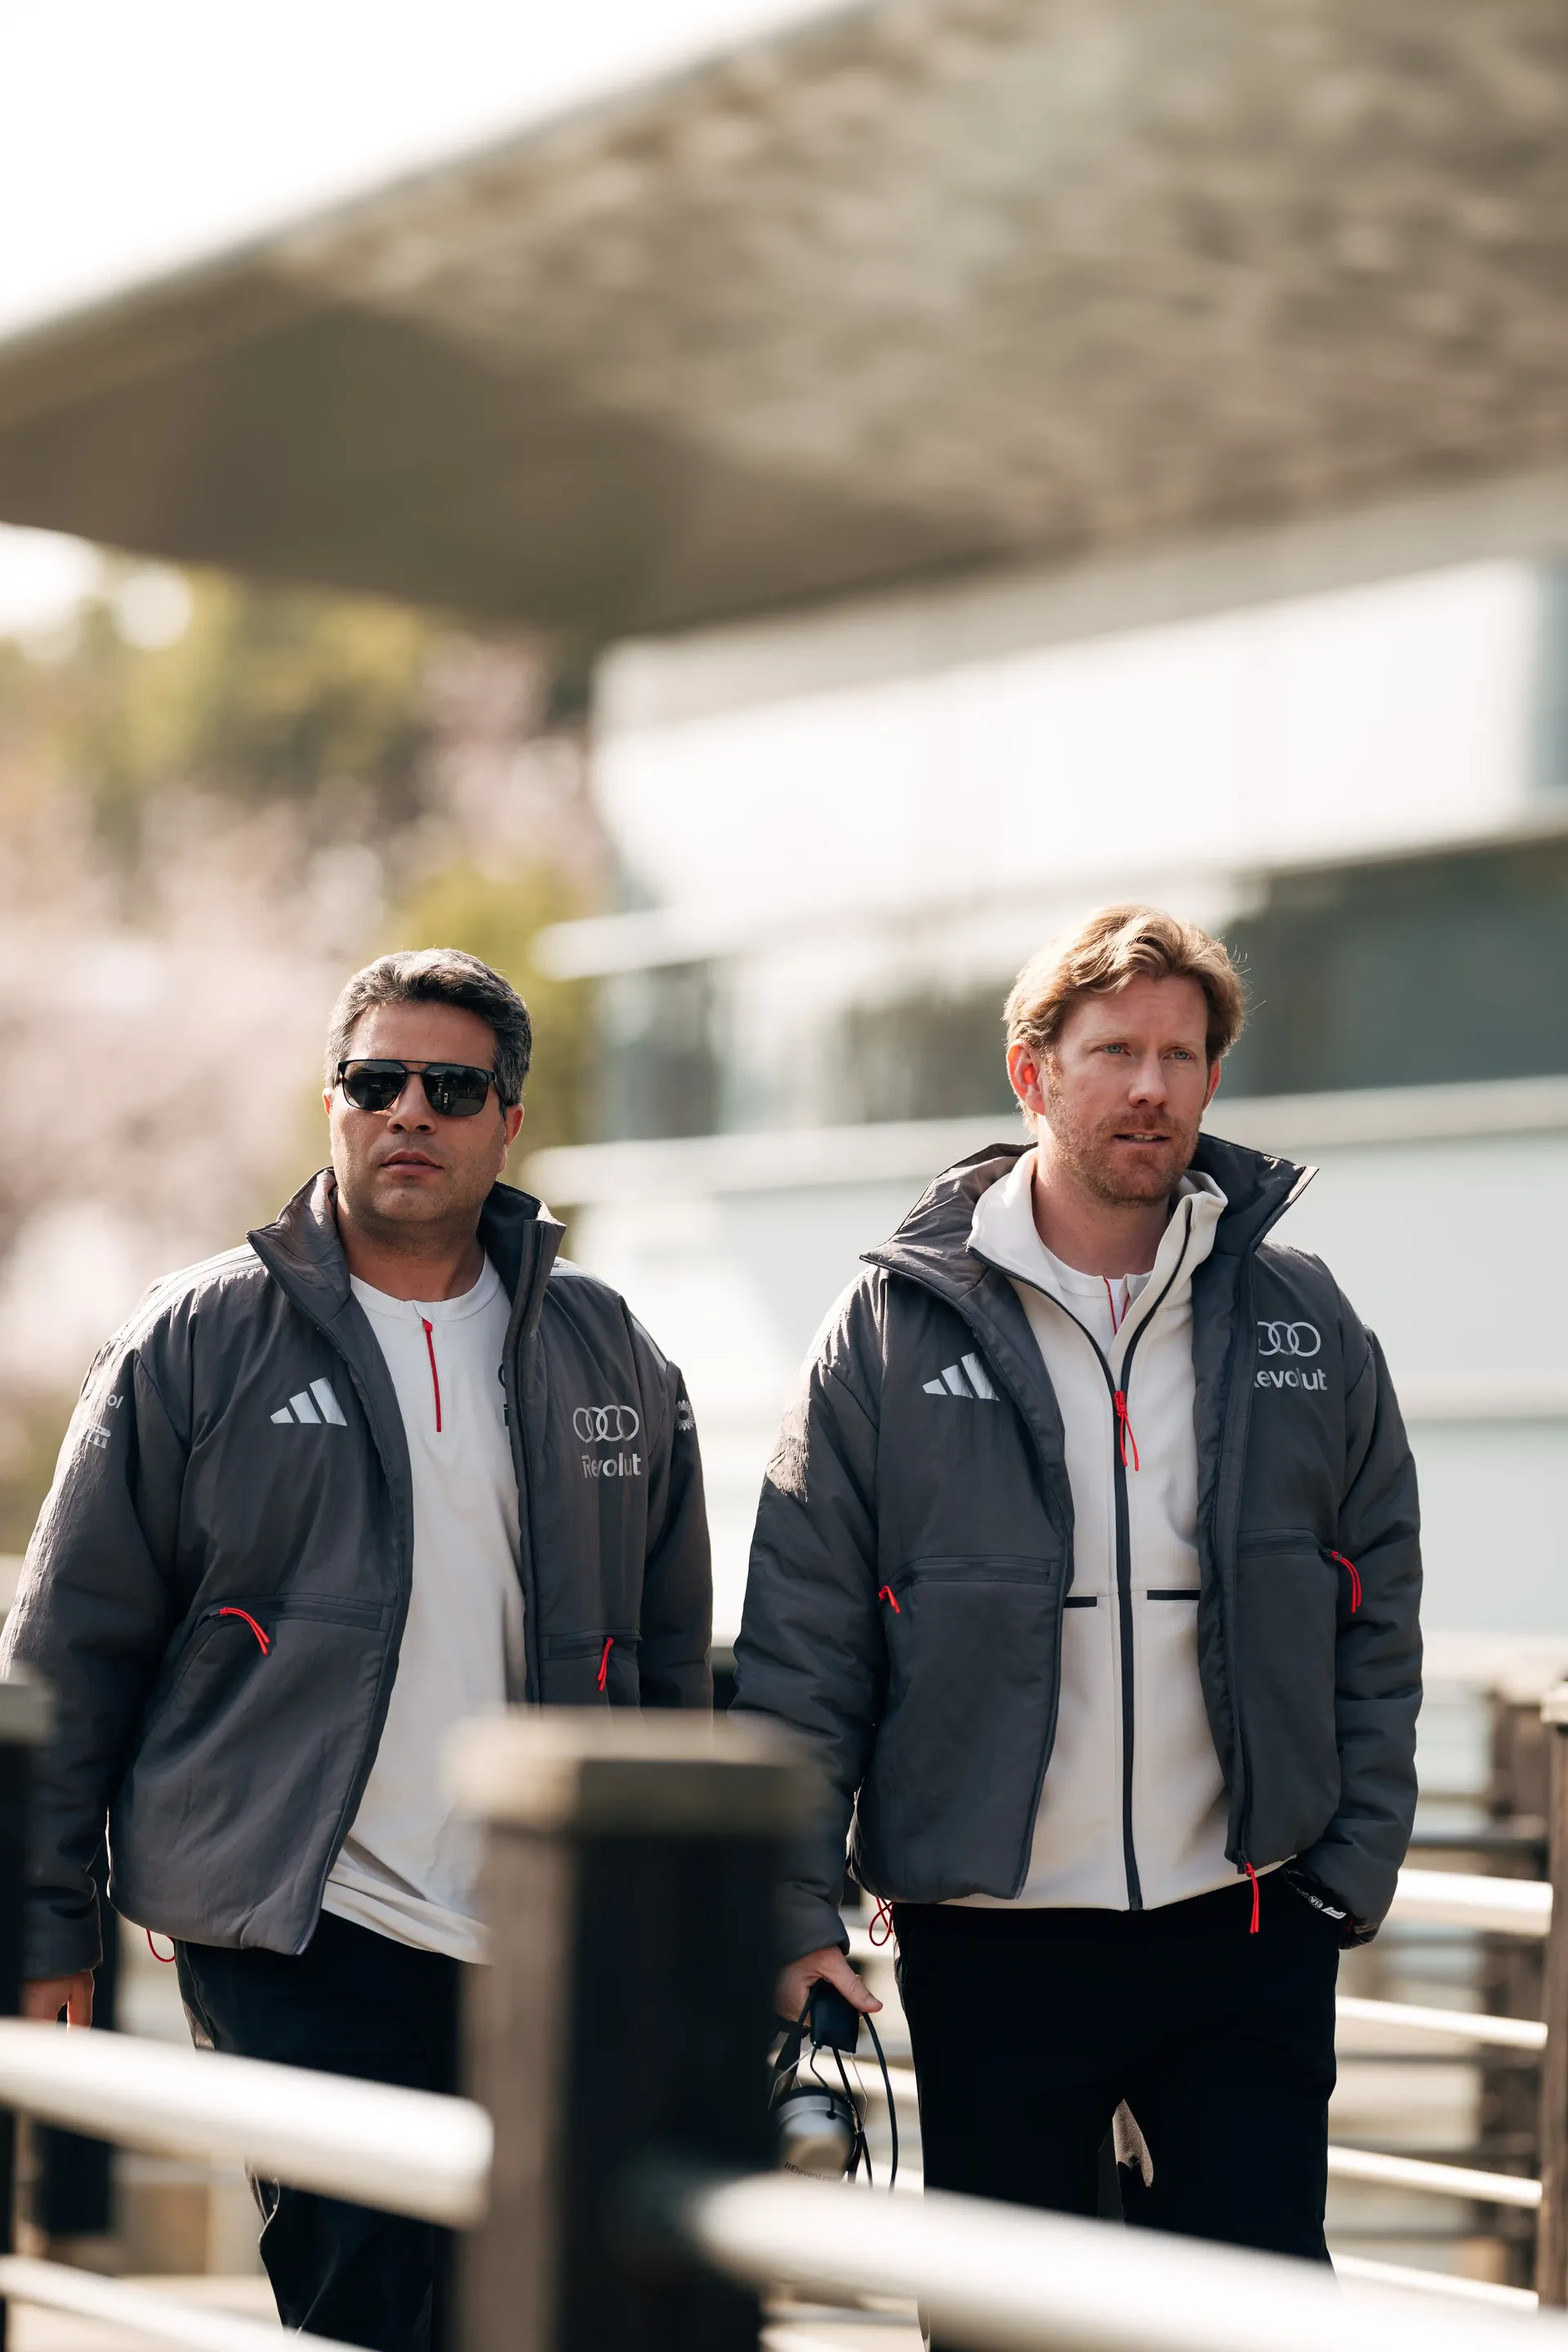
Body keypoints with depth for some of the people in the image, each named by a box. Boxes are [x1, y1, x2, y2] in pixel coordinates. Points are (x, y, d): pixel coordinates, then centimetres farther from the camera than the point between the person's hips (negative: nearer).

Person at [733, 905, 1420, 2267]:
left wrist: (1356, 1874, 1)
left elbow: (1378, 1627, 9)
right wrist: (796, 1912, -8)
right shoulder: (894, 1330, -2)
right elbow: (801, 1652, -3)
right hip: (992, 1946, -1)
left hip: (1249, 1946, 1)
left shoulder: (1303, 1325, 4)